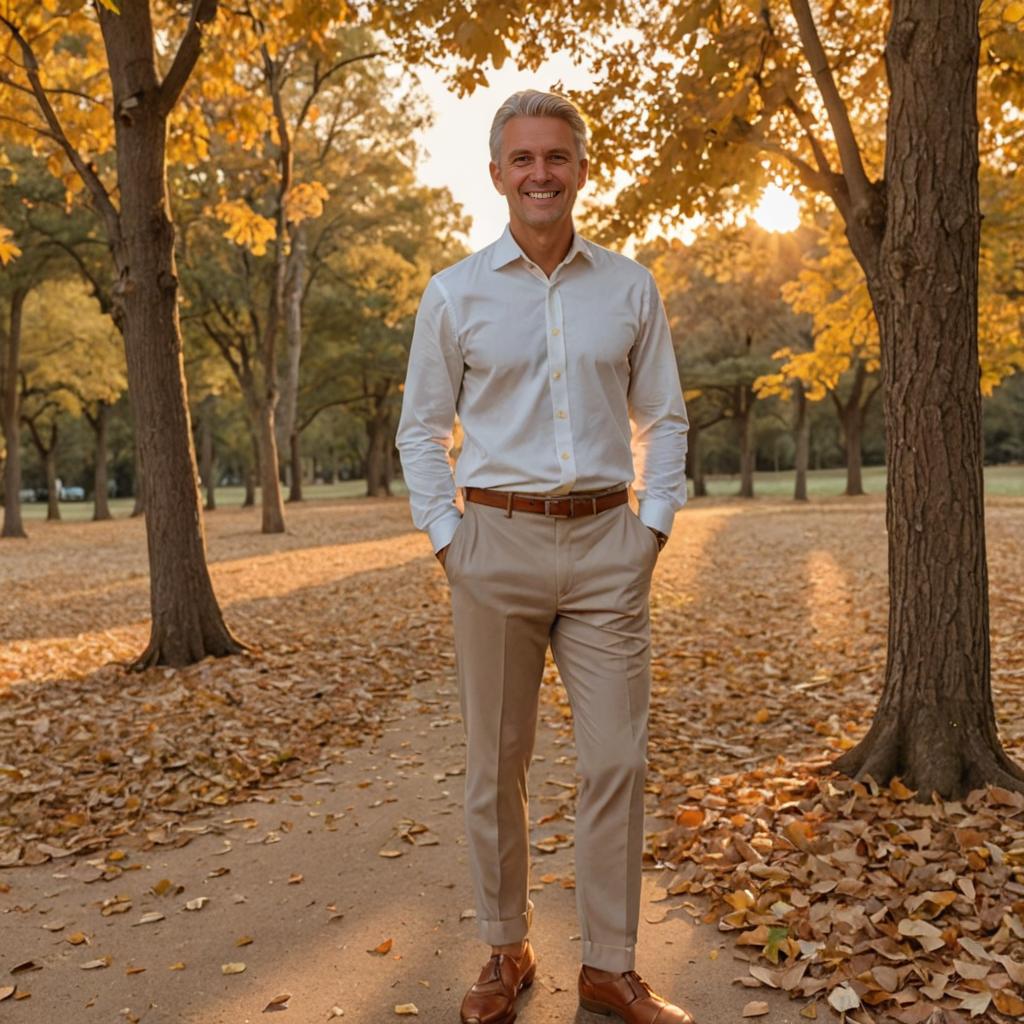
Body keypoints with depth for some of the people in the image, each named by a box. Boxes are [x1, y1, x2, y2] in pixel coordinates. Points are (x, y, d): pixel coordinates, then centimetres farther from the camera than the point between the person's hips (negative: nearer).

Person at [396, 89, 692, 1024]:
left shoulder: (630, 288, 7)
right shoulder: (454, 293, 3)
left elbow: (664, 420, 12)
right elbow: (423, 430, 7)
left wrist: (655, 526, 1)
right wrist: (446, 541, -2)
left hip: (608, 545, 1)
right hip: (498, 540, -1)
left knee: (616, 761, 2)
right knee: (496, 763, 7)